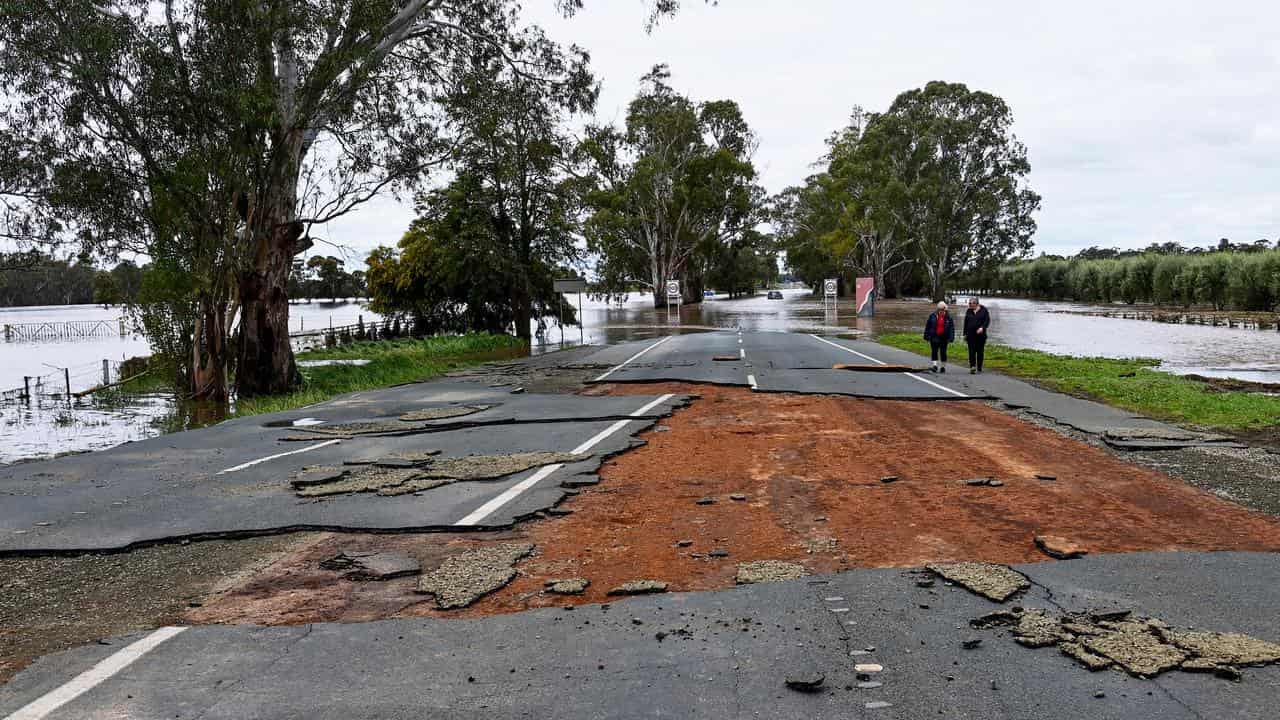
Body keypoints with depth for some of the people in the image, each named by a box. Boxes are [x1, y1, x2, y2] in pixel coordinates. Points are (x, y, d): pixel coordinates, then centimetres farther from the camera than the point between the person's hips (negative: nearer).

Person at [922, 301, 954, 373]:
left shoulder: (948, 317, 1)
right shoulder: (933, 316, 1)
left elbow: (952, 328, 1)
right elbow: (927, 326, 3)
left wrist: (951, 338, -6)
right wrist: (926, 336, 0)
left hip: (944, 337, 0)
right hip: (934, 337, 0)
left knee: (943, 352, 7)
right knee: (934, 351, -8)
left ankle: (943, 366, 18)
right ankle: (935, 365, -12)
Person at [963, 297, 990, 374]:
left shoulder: (983, 310, 1)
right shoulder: (968, 311, 10)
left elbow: (987, 320, -4)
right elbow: (966, 323, 14)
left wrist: (982, 328, -20)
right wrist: (965, 334, 12)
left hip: (981, 335, -1)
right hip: (971, 335, 1)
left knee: (980, 351, 7)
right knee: (972, 351, -8)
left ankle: (979, 367, 18)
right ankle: (972, 367, -14)